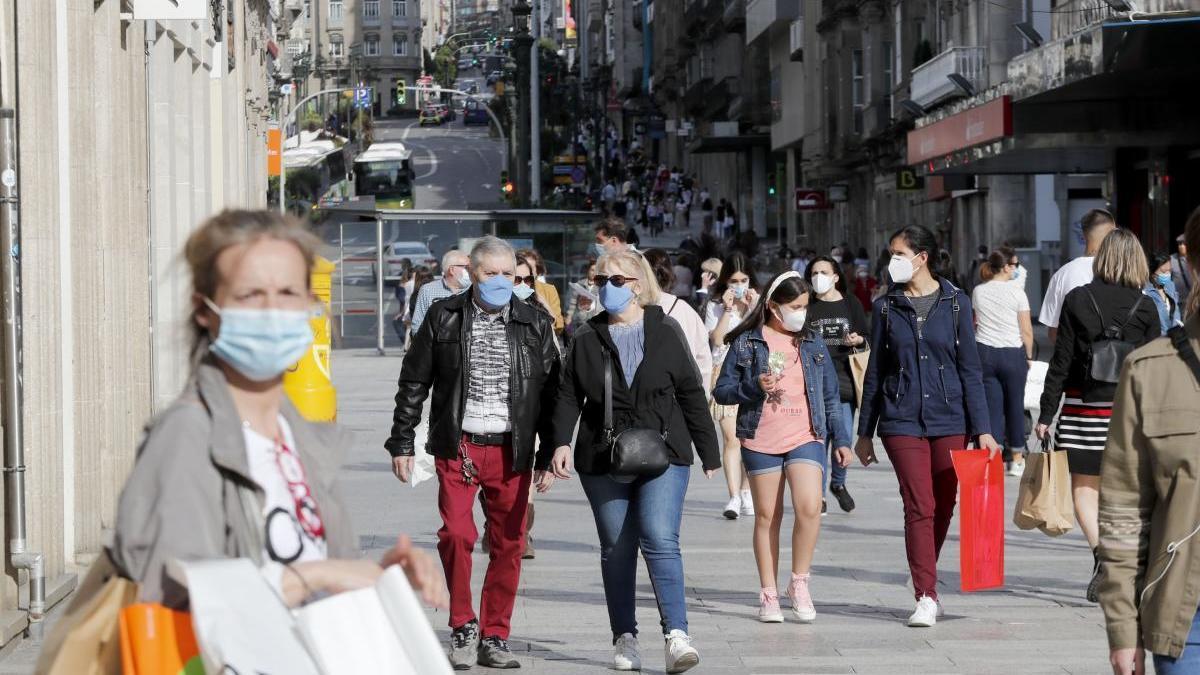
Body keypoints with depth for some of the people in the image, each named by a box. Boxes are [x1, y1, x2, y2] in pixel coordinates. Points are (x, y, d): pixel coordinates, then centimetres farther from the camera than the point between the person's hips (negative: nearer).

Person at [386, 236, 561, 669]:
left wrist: (550, 452, 6)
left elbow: (551, 391, 10)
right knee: (456, 534, -12)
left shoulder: (535, 324, 7)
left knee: (508, 545, 3)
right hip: (457, 446, -1)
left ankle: (494, 637, 14)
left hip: (512, 451, 2)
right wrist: (402, 442, 4)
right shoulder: (444, 317, 4)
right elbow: (413, 383, 7)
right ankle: (462, 627, 5)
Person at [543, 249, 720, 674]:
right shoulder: (587, 339, 7)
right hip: (604, 462, 2)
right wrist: (562, 443, -11)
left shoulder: (666, 332, 3)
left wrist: (709, 453, 7)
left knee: (660, 540, -16)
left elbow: (691, 394, 6)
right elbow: (568, 396, 5)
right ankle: (625, 638, 14)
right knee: (617, 549, 6)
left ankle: (676, 634, -21)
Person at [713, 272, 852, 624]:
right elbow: (722, 390, 2)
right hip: (760, 441, -1)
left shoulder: (812, 341, 11)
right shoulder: (747, 343, 2)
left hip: (806, 439, 1)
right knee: (767, 516, 4)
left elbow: (830, 394, 15)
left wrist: (841, 439, 11)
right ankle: (768, 595, 12)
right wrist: (755, 386, -15)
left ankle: (799, 582, -1)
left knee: (809, 506, -18)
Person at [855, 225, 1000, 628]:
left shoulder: (956, 303, 3)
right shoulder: (887, 307, 6)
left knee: (943, 507, 5)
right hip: (902, 421, 0)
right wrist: (865, 432, 11)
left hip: (949, 420, 0)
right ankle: (926, 597, -6)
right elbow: (875, 372, 11)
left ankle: (925, 584, 25)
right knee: (919, 507, -8)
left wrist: (982, 429, -1)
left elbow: (970, 370, 3)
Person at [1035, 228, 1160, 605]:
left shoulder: (1077, 301, -3)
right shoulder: (1145, 308, -1)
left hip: (1084, 407, -1)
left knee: (1084, 489, 4)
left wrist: (1046, 414, 1)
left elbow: (1061, 362, -4)